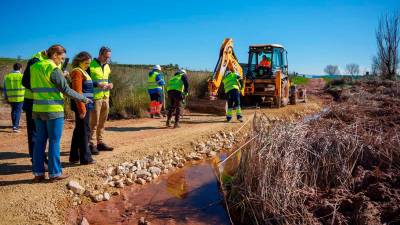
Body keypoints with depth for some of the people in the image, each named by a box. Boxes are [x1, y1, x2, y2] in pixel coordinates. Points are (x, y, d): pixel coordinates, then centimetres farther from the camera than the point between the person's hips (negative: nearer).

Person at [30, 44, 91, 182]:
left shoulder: (34, 67, 11)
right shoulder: (54, 69, -12)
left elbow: (32, 87, 13)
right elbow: (66, 90, -12)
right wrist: (83, 99, -2)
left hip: (37, 109, 7)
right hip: (53, 110, -7)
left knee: (39, 141, 11)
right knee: (54, 142, 1)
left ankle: (38, 173, 17)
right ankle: (54, 173, 8)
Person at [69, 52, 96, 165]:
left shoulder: (82, 72, 18)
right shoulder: (77, 72, -12)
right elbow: (77, 92, -20)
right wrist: (82, 109, -22)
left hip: (84, 105, 10)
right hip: (82, 105, -10)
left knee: (78, 131, 14)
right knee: (84, 131, -4)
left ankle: (74, 157, 23)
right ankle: (85, 158, 4)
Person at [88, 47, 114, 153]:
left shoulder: (107, 66, 16)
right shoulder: (90, 65, -7)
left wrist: (110, 84, 4)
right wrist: (97, 85, -23)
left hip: (105, 97, 7)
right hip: (95, 98, -7)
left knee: (102, 121, 11)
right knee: (94, 122, -5)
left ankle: (100, 142, 20)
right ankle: (92, 144, 3)